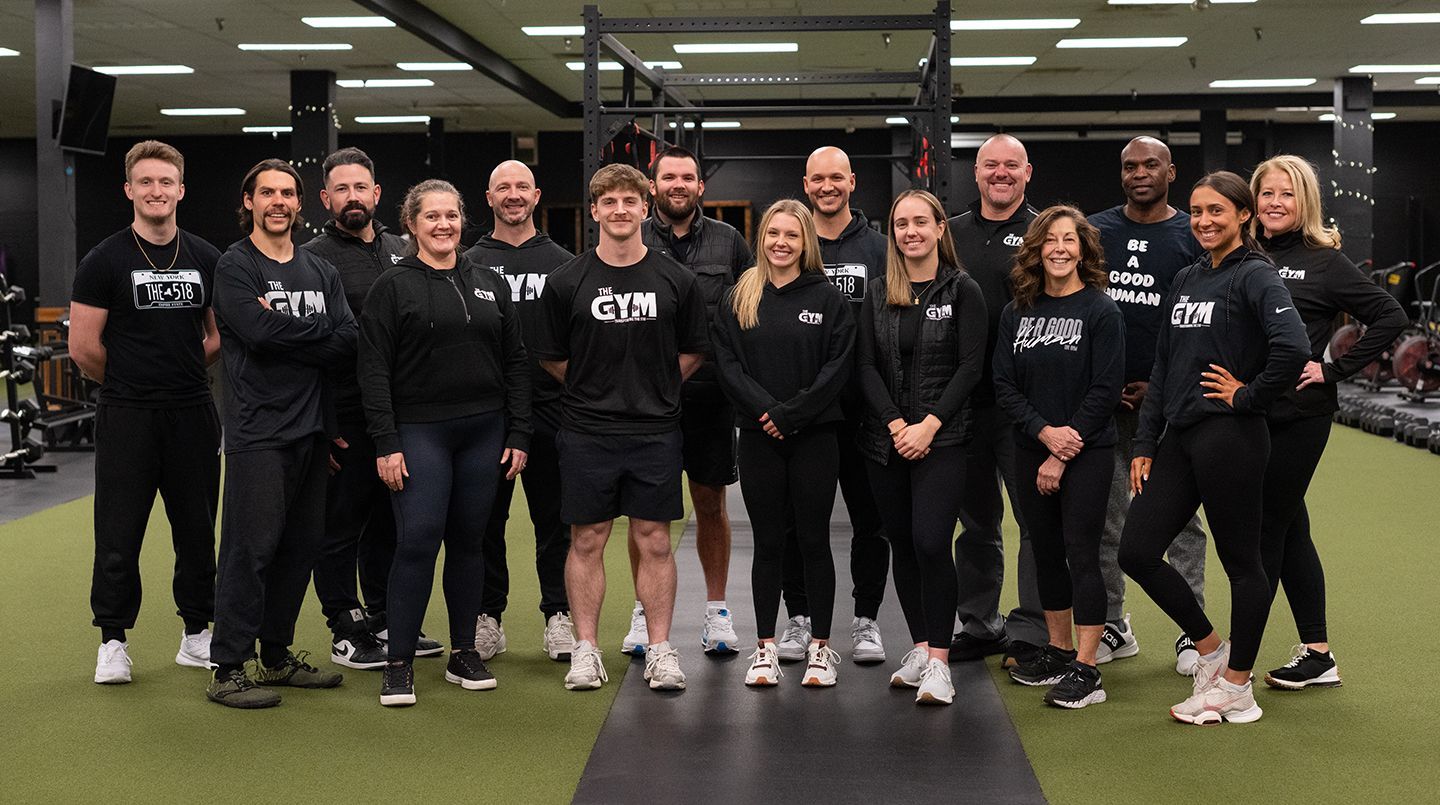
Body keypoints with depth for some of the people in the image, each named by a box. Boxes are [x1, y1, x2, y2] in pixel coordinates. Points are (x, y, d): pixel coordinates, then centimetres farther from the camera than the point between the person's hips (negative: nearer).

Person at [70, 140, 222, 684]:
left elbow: (221, 336, 14)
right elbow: (83, 347, -5)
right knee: (118, 535, 1)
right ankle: (113, 641, 13)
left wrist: (180, 373, 5)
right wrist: (131, 381, 5)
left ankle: (197, 634, 21)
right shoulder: (104, 261, -4)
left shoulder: (206, 259, 8)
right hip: (127, 417, -3)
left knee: (197, 531, 9)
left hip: (193, 414, 3)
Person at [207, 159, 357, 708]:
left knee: (301, 545, 11)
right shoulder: (235, 267, -1)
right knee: (251, 548, -7)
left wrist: (285, 330, -10)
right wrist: (318, 332, -5)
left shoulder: (321, 272, 16)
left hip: (312, 429, 6)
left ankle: (277, 655, 24)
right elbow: (259, 331, -18)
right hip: (258, 430, -6)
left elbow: (349, 344, 2)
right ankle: (228, 670, 0)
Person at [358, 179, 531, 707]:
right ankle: (399, 663, 0)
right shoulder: (393, 287, 0)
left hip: (484, 432, 4)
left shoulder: (489, 286, 12)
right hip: (419, 431, -4)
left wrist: (518, 435, 5)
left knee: (468, 540, 9)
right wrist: (385, 444, -11)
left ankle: (464, 654, 19)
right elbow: (373, 371, -5)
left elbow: (516, 362, 12)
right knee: (417, 540, -10)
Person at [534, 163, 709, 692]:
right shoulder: (566, 282, 0)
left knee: (653, 541, 5)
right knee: (586, 542, 5)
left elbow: (694, 350, 11)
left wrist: (653, 388, 4)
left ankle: (660, 650, 13)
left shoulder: (676, 280, 2)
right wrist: (592, 390, 5)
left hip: (655, 431, 0)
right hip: (586, 433, 0)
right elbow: (550, 355, 8)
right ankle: (585, 649, 15)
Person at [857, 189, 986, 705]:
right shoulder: (878, 293, 9)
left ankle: (939, 661, -7)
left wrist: (929, 425, -13)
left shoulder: (963, 291, 0)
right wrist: (895, 424, -9)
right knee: (902, 544, 7)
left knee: (930, 543, -14)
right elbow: (866, 365, 4)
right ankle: (919, 647, 19)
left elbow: (970, 367, -5)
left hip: (942, 439, -4)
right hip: (884, 439, 4)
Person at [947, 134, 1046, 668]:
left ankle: (1031, 633, 7)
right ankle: (979, 625, 24)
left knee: (1036, 518, 0)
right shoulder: (950, 234, 12)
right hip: (963, 402, 4)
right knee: (975, 520, 13)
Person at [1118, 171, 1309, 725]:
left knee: (1241, 561, 4)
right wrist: (1145, 445, 13)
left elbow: (1292, 348, -25)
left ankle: (1236, 688, 16)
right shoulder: (1185, 281, 16)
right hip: (1179, 437, 8)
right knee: (1137, 552, 4)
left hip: (1230, 438, -8)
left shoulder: (1255, 275, -8)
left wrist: (1247, 396, -13)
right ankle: (1211, 649, 22)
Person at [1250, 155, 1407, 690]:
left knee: (1265, 531, -3)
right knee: (1287, 530, 12)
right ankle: (1317, 655, 22)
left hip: (1298, 417, -6)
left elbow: (1391, 316, -6)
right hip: (1247, 414, 6)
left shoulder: (1324, 262, -5)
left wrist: (1335, 369, -11)